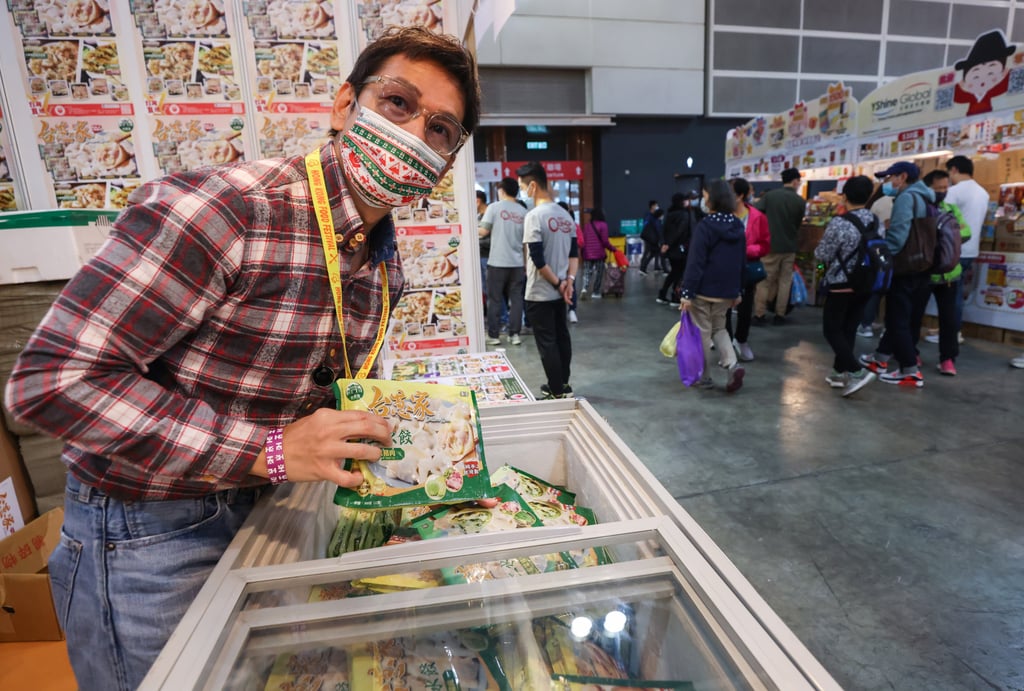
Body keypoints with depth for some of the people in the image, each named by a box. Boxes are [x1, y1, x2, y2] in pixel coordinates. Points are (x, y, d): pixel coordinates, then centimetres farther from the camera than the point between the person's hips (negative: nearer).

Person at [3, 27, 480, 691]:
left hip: (258, 510, 7)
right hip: (146, 530, -6)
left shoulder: (386, 263, -2)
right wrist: (269, 450, -31)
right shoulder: (218, 210, -28)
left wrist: (370, 432, -4)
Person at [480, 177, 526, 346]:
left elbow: (483, 232, -5)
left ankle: (493, 335, 7)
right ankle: (514, 334, 9)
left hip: (497, 262, -3)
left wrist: (477, 231, 18)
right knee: (516, 299, 8)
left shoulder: (494, 207, -3)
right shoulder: (522, 212, 8)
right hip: (517, 263, 3)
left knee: (495, 300, 4)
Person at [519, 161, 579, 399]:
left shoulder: (534, 216, -17)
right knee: (561, 337, 16)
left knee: (547, 343, 0)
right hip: (560, 291, 8)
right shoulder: (565, 215, 8)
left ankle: (557, 393, 8)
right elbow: (574, 253, 8)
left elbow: (538, 259, -20)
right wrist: (569, 280, 0)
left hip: (540, 293, -8)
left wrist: (556, 283, -9)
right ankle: (563, 385, 28)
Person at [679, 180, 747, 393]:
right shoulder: (738, 226, 7)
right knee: (718, 328, 21)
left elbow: (695, 262, -18)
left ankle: (704, 377, 14)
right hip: (727, 290, 6)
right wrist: (738, 291, 19)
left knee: (702, 333, 6)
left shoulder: (705, 226, -14)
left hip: (704, 290, -6)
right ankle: (732, 364, 2)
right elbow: (742, 262, 12)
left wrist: (687, 293, -16)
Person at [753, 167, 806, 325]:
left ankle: (759, 314, 5)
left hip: (770, 245, -1)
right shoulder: (800, 201, -2)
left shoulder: (770, 195, -6)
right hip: (789, 246, 1)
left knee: (765, 281, 5)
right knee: (785, 281, 11)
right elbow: (798, 224, 8)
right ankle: (780, 315, 13)